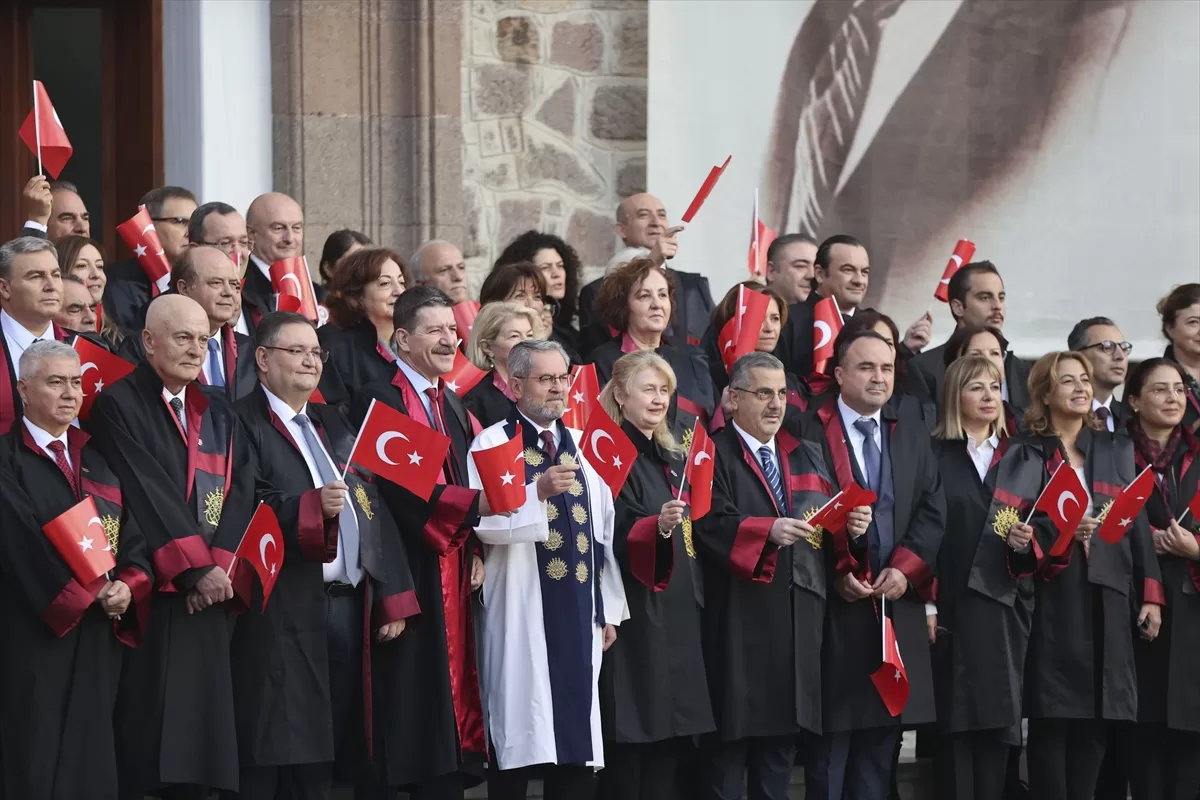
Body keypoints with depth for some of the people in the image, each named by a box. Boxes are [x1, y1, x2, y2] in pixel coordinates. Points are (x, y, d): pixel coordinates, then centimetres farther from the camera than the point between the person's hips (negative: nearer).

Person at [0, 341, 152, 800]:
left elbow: (133, 536, 10)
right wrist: (89, 590, -15)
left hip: (100, 636, 6)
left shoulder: (97, 461, 17)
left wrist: (129, 585, -9)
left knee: (92, 760, 5)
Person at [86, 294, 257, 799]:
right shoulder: (118, 406, -3)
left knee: (199, 733, 4)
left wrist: (221, 564, -10)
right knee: (146, 733, -6)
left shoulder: (218, 412, 17)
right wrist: (195, 568, -16)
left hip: (210, 591, 6)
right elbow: (146, 493, -13)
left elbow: (240, 488, 5)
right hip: (152, 593, -6)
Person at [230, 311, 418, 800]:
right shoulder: (243, 424, -3)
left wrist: (393, 599, 9)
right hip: (282, 612, -7)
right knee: (269, 760, -6)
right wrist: (312, 507, -26)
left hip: (348, 605, 7)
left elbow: (374, 512, 16)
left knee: (321, 761, 9)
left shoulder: (334, 424, 20)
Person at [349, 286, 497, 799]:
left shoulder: (453, 407, 19)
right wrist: (476, 505, -27)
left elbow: (467, 483, 17)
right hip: (411, 574, -8)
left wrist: (476, 550, 1)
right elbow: (398, 490, -19)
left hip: (454, 572, 8)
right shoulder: (380, 401, -8)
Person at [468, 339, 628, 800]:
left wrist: (610, 610, 12)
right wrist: (537, 492, -26)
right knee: (520, 736, -4)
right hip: (522, 611, -5)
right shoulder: (493, 444, -2)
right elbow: (483, 524, -14)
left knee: (577, 742, 6)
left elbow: (603, 529, 15)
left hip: (580, 610, 5)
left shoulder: (581, 446, 15)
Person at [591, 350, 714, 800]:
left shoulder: (675, 459, 16)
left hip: (679, 612, 8)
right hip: (634, 614, -8)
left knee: (672, 735, 7)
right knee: (632, 744, -8)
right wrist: (657, 527, -33)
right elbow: (613, 540, -18)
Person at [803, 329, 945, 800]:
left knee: (883, 730, 7)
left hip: (897, 603, 5)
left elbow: (933, 509, 6)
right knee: (832, 734, -1)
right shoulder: (810, 431, -3)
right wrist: (835, 576, -14)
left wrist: (906, 568, -8)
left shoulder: (910, 431, 13)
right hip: (835, 603, -5)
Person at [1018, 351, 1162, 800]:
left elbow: (1137, 523, 12)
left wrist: (1151, 594, 3)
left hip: (1107, 596, 3)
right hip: (1051, 597, -3)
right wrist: (1059, 534, -18)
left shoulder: (1116, 450, 16)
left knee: (1095, 716, 1)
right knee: (1051, 714, -6)